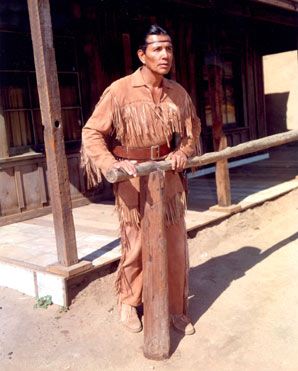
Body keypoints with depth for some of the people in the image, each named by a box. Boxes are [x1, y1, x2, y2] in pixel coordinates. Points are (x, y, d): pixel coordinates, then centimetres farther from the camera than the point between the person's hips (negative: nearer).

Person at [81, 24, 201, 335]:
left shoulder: (177, 92, 4)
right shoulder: (120, 91, -10)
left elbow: (193, 128, 19)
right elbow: (92, 132, -8)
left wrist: (183, 152, -1)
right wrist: (112, 163, -23)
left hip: (169, 178, 4)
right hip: (134, 181, -4)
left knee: (175, 246, 9)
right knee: (135, 246, 7)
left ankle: (177, 309, 27)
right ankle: (128, 304, 32)